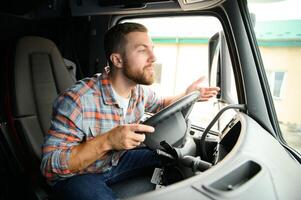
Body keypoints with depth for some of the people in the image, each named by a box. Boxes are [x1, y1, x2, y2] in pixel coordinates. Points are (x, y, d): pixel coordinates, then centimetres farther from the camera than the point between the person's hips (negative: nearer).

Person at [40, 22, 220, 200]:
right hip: (77, 175, -5)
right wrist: (107, 141, -41)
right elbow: (50, 165, -28)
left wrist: (187, 96, -6)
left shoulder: (140, 90, -9)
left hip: (117, 161, 6)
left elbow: (160, 105, 14)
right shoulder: (78, 100, -32)